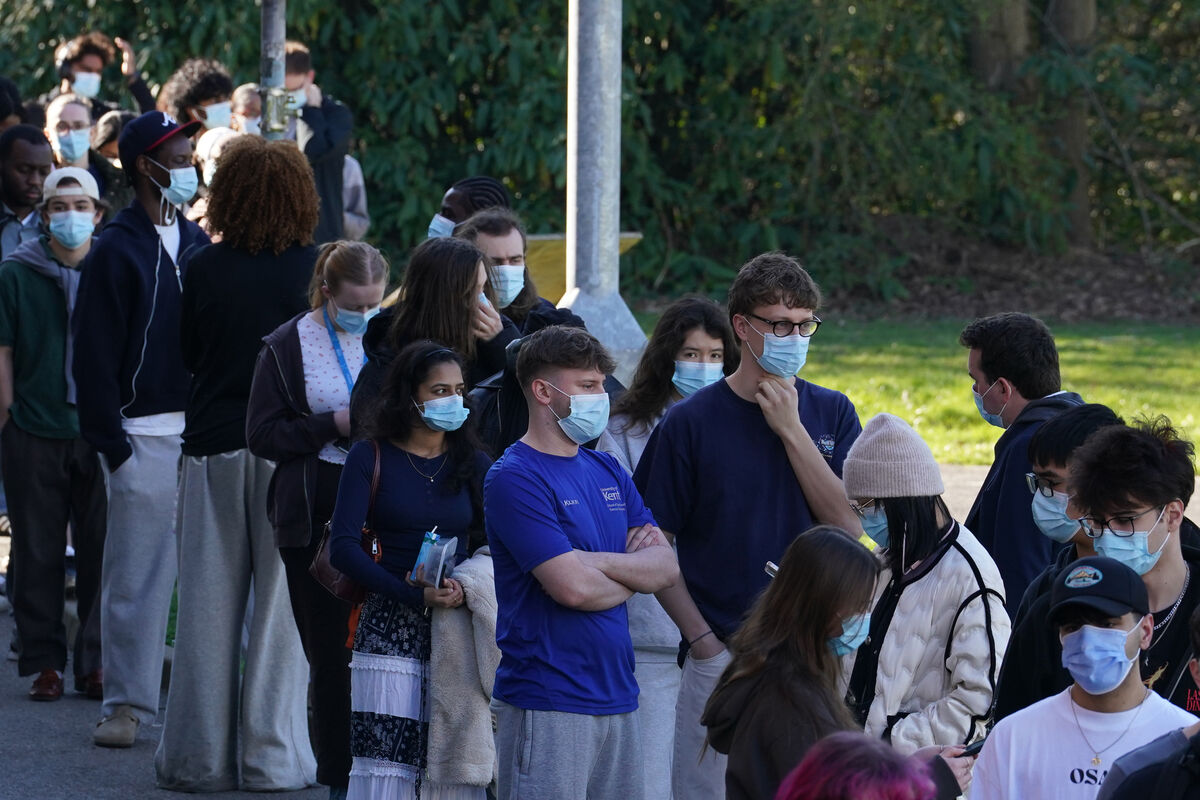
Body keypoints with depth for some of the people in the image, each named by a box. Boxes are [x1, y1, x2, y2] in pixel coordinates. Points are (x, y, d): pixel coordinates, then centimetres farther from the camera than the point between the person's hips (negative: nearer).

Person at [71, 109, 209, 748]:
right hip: (145, 436, -5)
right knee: (136, 575, -3)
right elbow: (94, 353, -7)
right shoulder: (116, 249, -4)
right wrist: (111, 443, -12)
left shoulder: (196, 243, 14)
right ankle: (126, 705, 3)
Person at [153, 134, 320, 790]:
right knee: (281, 600, 3)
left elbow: (188, 354, 8)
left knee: (208, 603, 7)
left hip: (212, 446, 2)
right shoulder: (314, 268, -7)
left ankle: (200, 758, 10)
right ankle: (272, 757, 3)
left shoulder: (204, 269, -2)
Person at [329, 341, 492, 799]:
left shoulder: (473, 465, 12)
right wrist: (415, 595, -15)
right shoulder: (371, 458, 4)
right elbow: (343, 546, -6)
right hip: (390, 626, -2)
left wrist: (463, 586, -14)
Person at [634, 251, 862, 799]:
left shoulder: (830, 414, 6)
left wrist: (790, 428, -10)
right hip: (721, 656, -2)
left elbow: (847, 523, -5)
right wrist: (702, 640, -8)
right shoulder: (692, 421, -2)